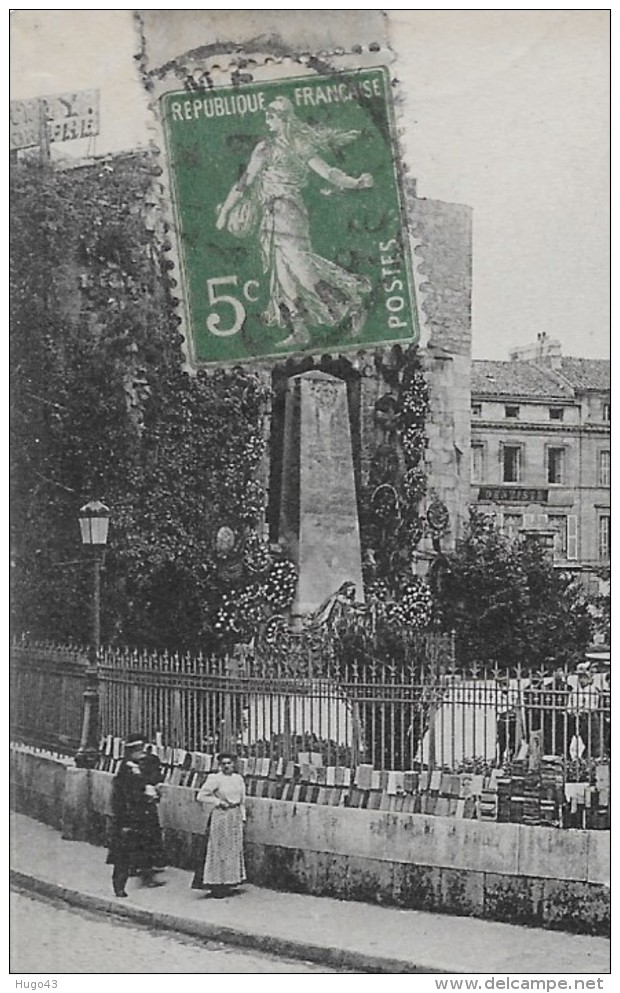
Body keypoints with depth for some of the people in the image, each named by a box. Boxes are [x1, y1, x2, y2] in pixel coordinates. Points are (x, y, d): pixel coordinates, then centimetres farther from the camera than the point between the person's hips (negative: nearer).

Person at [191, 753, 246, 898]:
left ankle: (226, 884, 18)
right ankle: (216, 885, 3)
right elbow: (201, 796, -12)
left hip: (235, 816, 6)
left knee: (234, 850, 9)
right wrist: (218, 802, -12)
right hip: (220, 816, -6)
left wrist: (243, 817, 10)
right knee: (218, 850, -3)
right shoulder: (215, 779, -10)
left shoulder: (238, 779, 7)